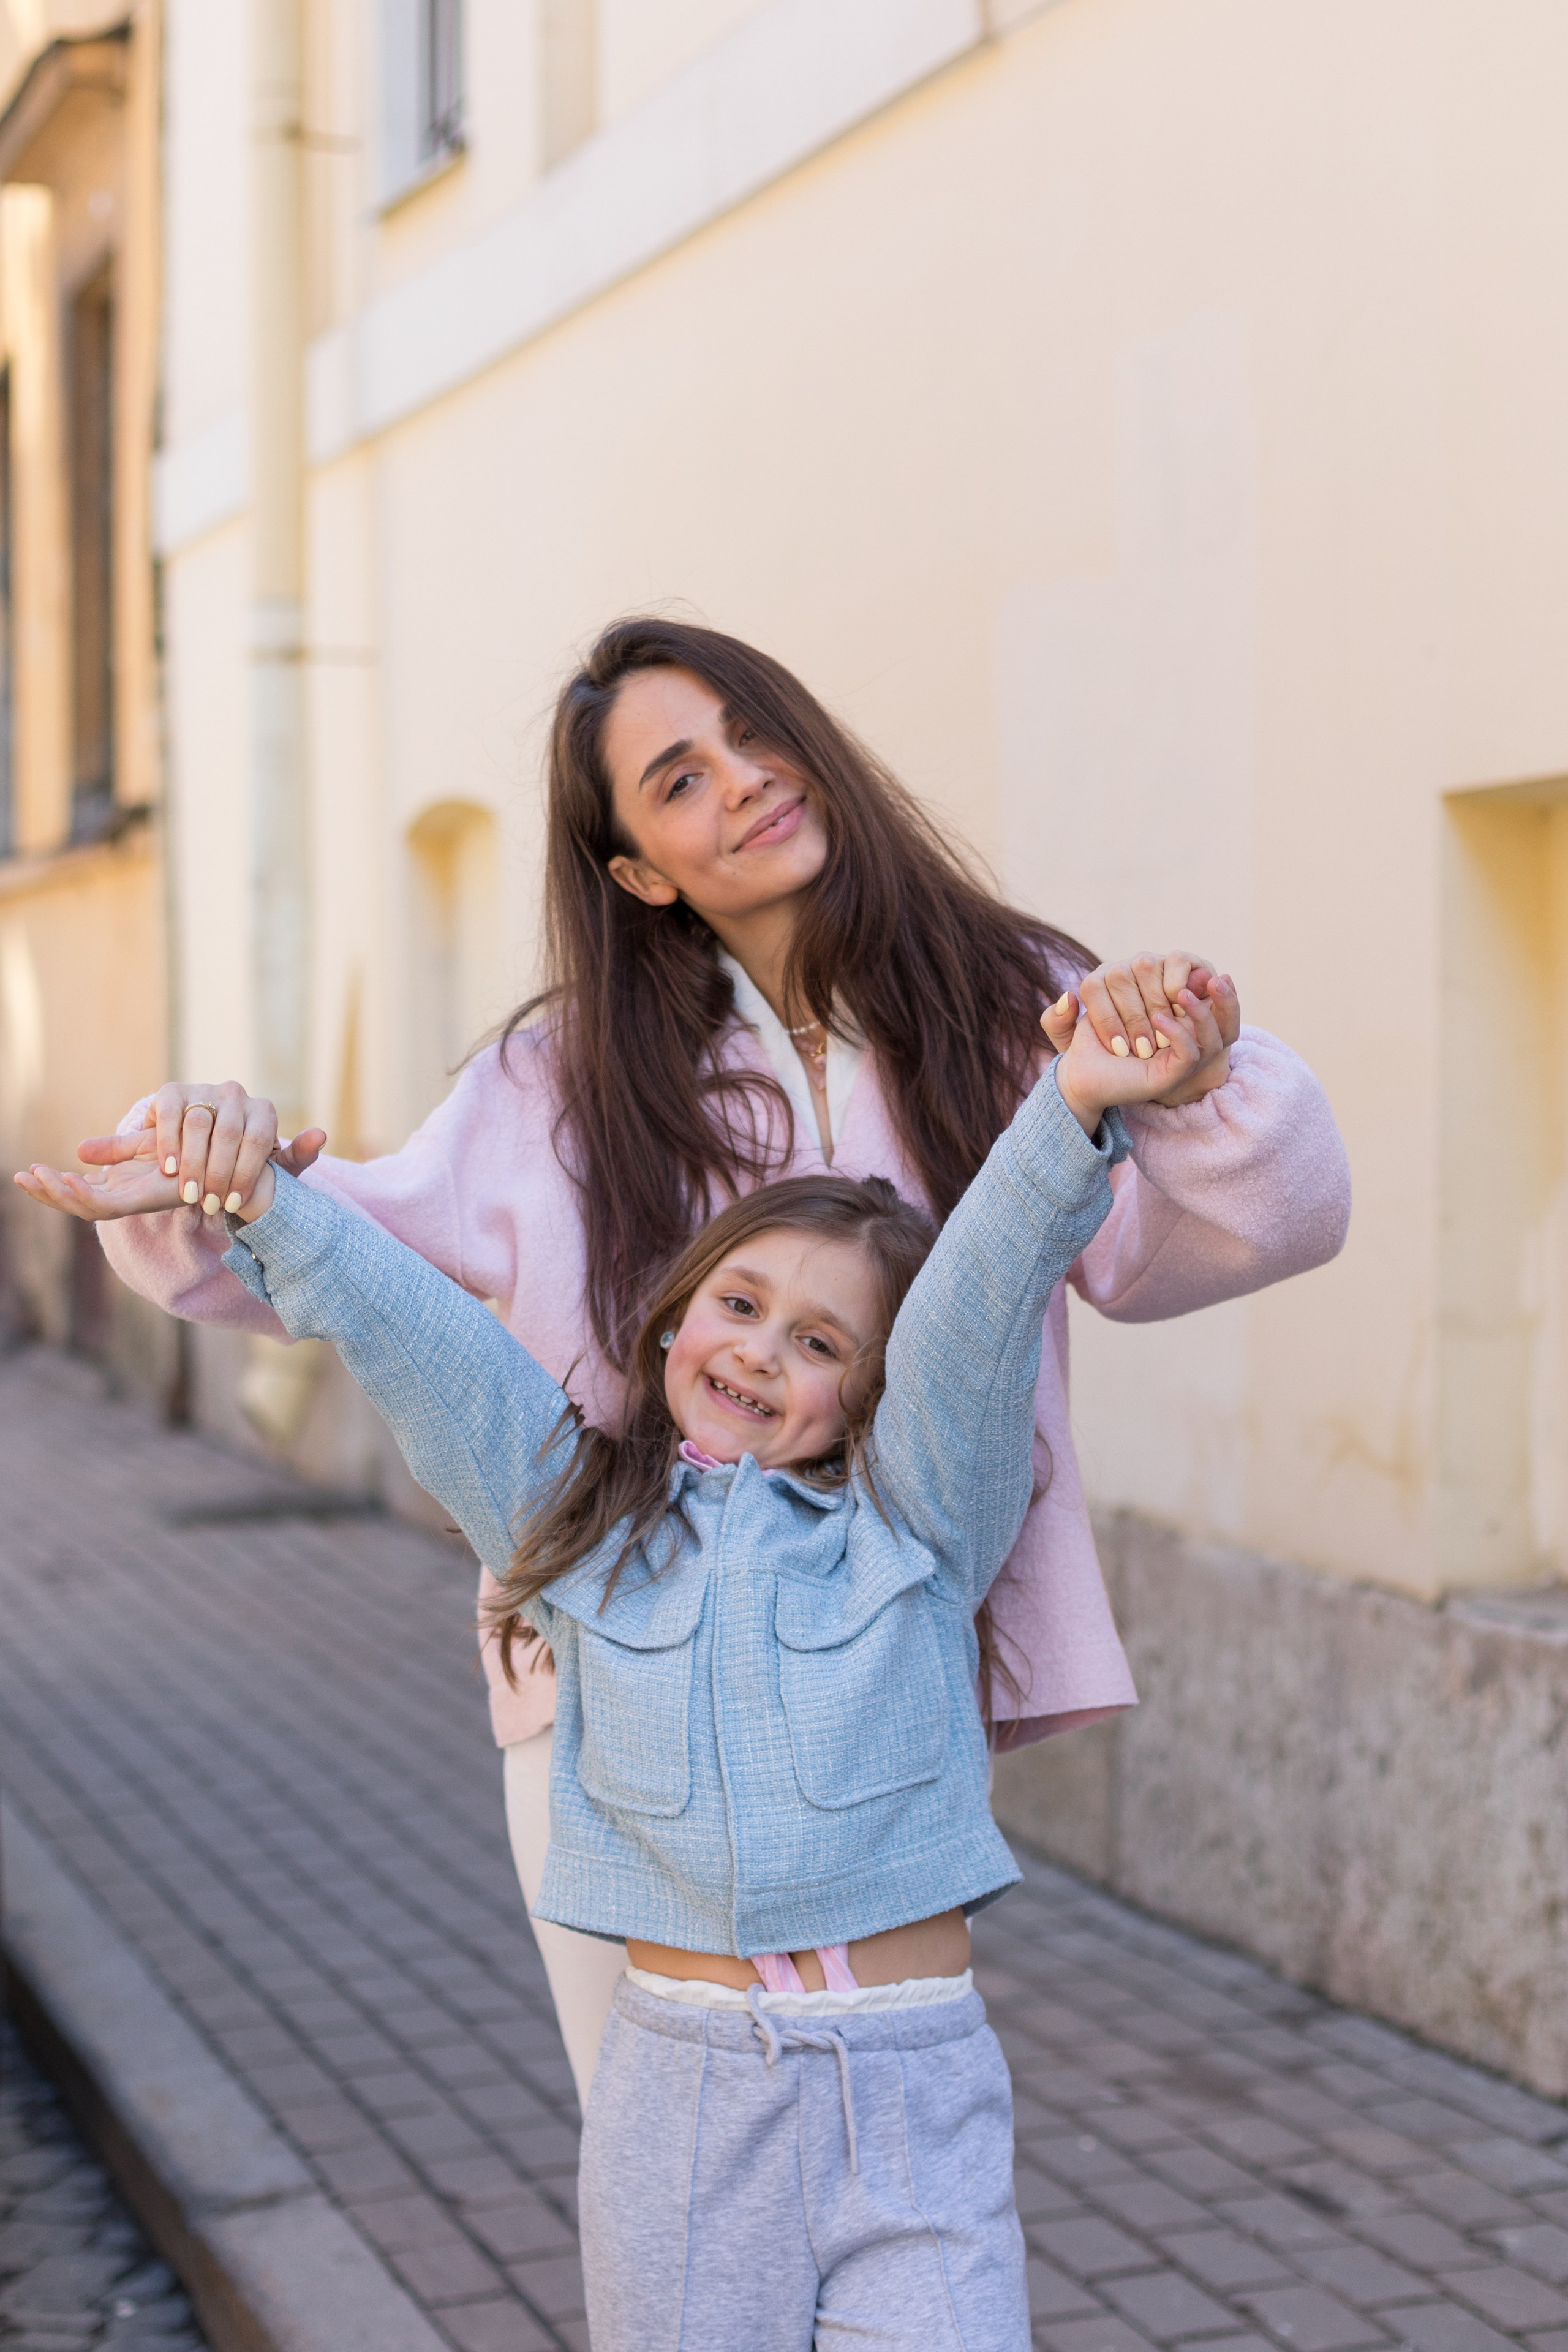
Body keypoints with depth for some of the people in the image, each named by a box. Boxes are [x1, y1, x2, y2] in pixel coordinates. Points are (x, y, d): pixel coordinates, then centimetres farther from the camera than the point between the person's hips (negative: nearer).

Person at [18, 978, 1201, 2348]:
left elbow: (983, 1304, -10)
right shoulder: (582, 1517, 10)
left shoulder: (913, 1518, 4)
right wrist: (253, 1205, -4)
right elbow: (418, 1335, 5)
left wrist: (1075, 1114, -23)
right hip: (683, 2081, 2)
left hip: (913, 2093, -1)